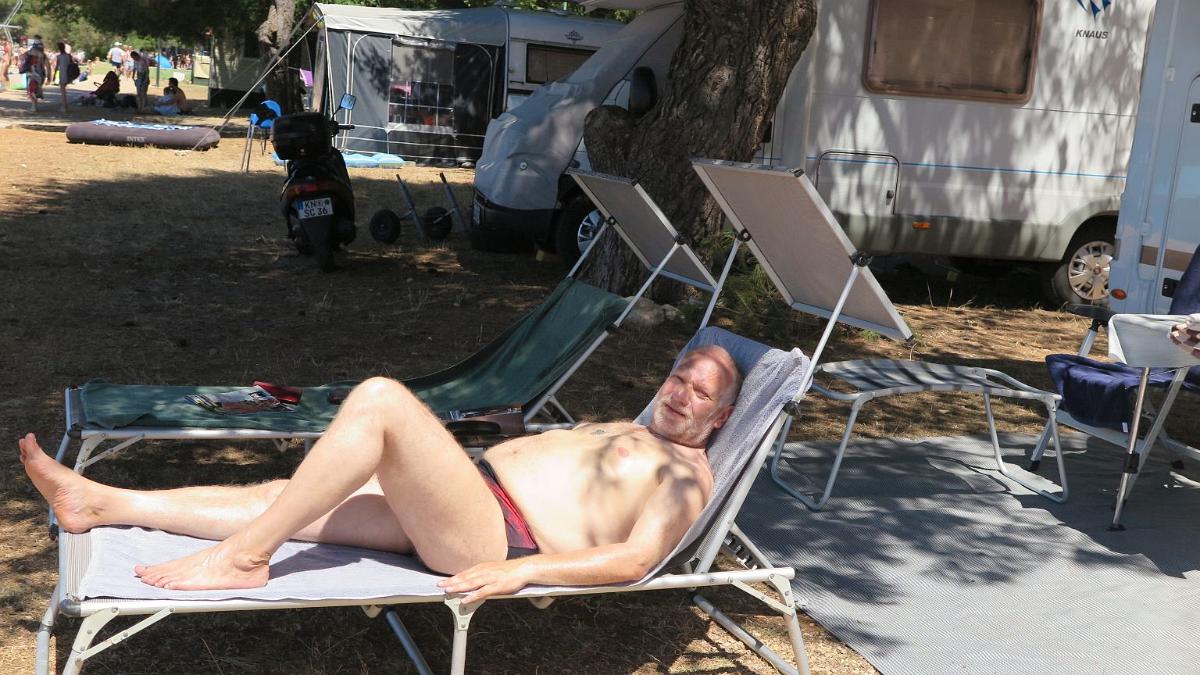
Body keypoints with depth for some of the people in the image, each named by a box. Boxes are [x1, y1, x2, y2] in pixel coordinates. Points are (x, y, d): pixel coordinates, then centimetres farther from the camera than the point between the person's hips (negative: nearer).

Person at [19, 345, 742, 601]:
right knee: (282, 499, 2)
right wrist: (453, 451, 24)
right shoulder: (615, 431, 29)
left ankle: (242, 558, -17)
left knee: (379, 397, -26)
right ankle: (103, 503, 12)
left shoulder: (689, 474, 2)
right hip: (478, 487, 8)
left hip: (491, 536, -8)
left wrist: (520, 568, -21)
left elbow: (636, 560, -12)